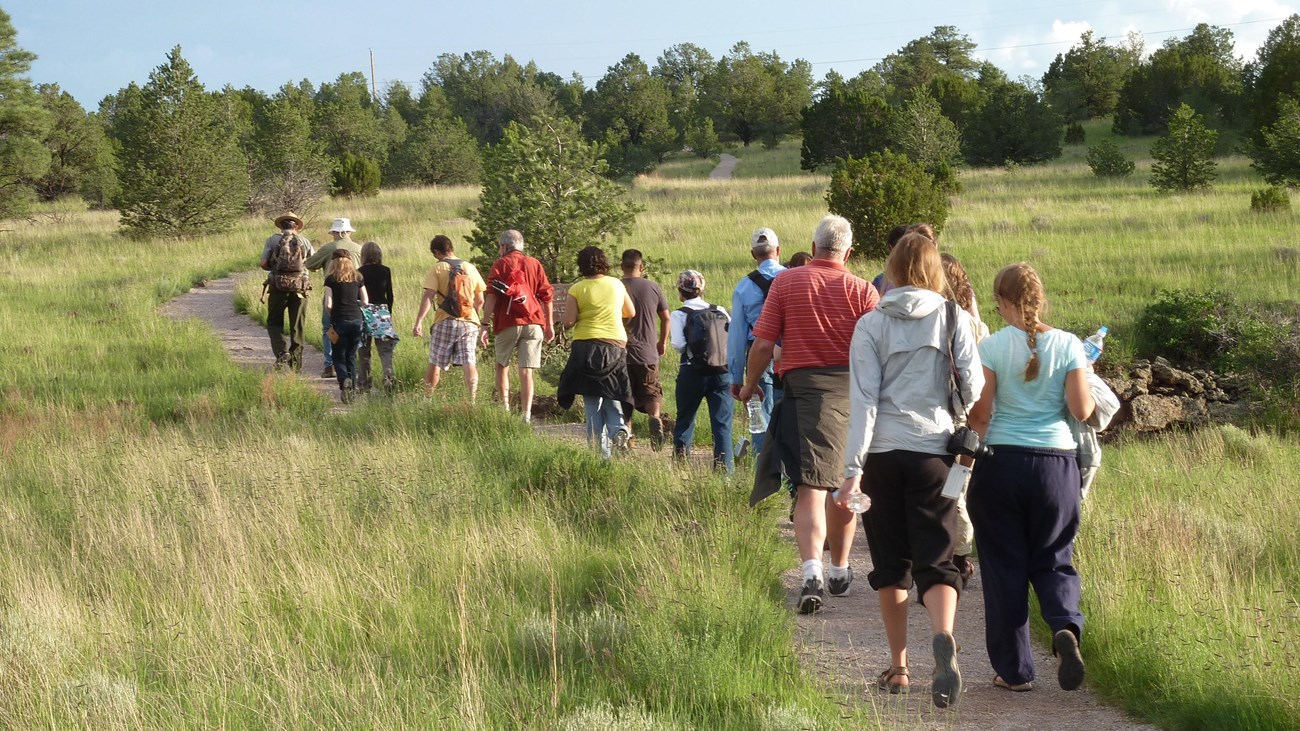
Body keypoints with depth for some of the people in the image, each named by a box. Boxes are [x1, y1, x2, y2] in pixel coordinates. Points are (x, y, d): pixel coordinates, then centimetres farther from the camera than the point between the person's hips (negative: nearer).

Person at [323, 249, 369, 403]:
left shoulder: (331, 280, -2)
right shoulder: (358, 278, 7)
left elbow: (328, 305, -7)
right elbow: (365, 302, 6)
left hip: (339, 321, -3)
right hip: (356, 320, 3)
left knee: (339, 357, 6)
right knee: (351, 356, 15)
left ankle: (344, 379, -21)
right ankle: (352, 388, 9)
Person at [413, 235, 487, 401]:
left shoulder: (437, 268, -2)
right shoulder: (470, 268, 10)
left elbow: (428, 296, -14)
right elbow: (480, 301, 16)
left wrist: (419, 322, -18)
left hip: (445, 322, -3)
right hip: (469, 322, 3)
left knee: (435, 364, 9)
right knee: (469, 363, -3)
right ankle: (472, 401, -14)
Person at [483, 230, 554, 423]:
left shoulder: (500, 264, 3)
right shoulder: (534, 264, 12)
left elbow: (492, 297, -6)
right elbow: (547, 295, 10)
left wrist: (485, 324, -7)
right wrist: (549, 324, 16)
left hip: (507, 323, -2)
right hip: (533, 323, 2)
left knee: (502, 366, 17)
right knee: (526, 371, -1)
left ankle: (505, 407, 9)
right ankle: (526, 415, -10)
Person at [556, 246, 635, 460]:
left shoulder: (577, 290, -7)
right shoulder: (616, 285, 3)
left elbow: (568, 321, -11)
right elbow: (631, 313, 14)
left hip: (587, 347, -2)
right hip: (616, 344, 2)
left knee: (592, 400, 4)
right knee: (611, 394, 17)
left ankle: (600, 446, -2)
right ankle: (619, 428, -8)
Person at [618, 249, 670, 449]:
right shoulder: (653, 288, 2)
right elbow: (665, 318, 9)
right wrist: (662, 343, 24)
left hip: (622, 350, -1)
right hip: (648, 352, 1)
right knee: (651, 392, 8)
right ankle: (655, 418, -21)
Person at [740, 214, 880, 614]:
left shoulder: (786, 282, 1)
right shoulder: (862, 290, 3)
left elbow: (762, 344, -1)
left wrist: (749, 385, 14)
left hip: (804, 387, -2)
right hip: (853, 391, 2)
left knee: (811, 487, -7)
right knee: (844, 485, 16)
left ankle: (812, 571, -26)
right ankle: (840, 572, 28)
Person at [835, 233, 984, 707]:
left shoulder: (871, 324, 2)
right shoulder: (953, 318, 3)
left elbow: (863, 398, -3)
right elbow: (974, 384, -2)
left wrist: (853, 468, -5)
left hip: (882, 453, 0)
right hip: (934, 450, 0)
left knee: (890, 562, 12)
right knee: (935, 561, 0)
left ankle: (898, 667, 16)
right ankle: (943, 638, -29)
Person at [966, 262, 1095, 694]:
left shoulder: (992, 347, -7)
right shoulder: (1068, 345, -1)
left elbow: (980, 414, -8)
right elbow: (1082, 411, -4)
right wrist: (1089, 390, 17)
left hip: (1001, 463, -2)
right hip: (1056, 463, 2)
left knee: (1004, 565, 8)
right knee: (1052, 560, 14)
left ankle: (1014, 670, 12)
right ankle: (1065, 626, -16)